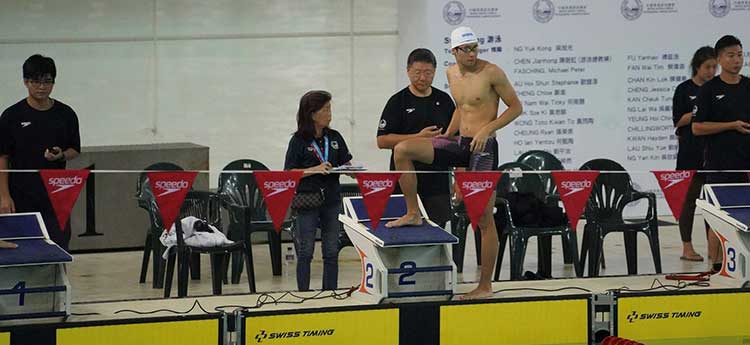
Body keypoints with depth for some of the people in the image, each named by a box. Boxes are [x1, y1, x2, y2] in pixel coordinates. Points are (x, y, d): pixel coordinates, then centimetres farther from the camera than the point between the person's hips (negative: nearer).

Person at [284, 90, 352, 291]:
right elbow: (289, 173, -7)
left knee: (331, 252, 7)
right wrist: (315, 170, -18)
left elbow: (345, 165, 13)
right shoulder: (299, 141, -4)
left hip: (331, 199, 4)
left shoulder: (334, 138, 9)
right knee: (305, 252, 0)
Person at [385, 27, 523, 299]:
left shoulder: (491, 72, -10)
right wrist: (447, 135, 14)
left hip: (483, 147, -6)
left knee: (484, 219, -4)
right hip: (459, 144, 6)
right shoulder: (452, 73, 10)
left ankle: (485, 286, 4)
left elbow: (516, 107, -5)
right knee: (402, 150, -9)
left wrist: (487, 128, -16)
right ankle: (413, 213, 5)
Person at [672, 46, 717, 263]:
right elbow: (678, 121, -7)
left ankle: (713, 246, 8)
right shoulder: (684, 90, -2)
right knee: (689, 199, 0)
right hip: (690, 153, -4)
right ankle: (687, 248, 5)